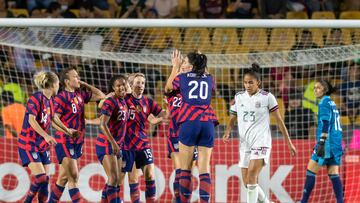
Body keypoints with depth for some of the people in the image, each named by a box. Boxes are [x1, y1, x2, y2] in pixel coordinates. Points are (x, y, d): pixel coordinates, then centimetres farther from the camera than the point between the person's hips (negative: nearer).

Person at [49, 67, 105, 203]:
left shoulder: (80, 94, 10)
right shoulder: (62, 97, -12)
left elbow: (101, 96, 16)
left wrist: (85, 85, 9)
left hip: (77, 141, 8)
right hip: (65, 141, -8)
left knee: (64, 177, 10)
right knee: (73, 176, -10)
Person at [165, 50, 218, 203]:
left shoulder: (182, 78, 7)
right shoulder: (209, 79, 13)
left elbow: (167, 88, 28)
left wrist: (175, 67, 37)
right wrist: (201, 66, 39)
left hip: (189, 123, -2)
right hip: (207, 123, 2)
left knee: (185, 168, 2)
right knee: (204, 168, 0)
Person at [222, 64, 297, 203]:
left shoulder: (267, 97, -4)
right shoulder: (239, 97, 8)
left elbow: (279, 120, 2)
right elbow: (232, 119, 14)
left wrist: (288, 142, 4)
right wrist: (227, 133, -7)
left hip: (261, 141, -5)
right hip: (244, 143, 5)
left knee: (251, 176, -23)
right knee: (247, 183, 7)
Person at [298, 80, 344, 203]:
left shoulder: (324, 102, -7)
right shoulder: (332, 103, 19)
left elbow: (325, 124, -16)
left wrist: (321, 143, -21)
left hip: (328, 142, -9)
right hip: (336, 142, 9)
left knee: (311, 170, -4)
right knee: (333, 174, 4)